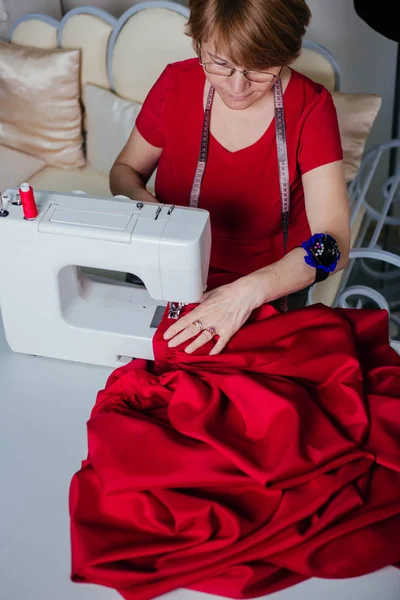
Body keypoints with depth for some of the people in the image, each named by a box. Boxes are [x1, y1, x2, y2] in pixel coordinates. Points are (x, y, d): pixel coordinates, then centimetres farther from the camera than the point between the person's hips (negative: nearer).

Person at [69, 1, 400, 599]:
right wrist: (145, 206, -18)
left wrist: (248, 291, -36)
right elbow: (125, 169, 6)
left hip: (270, 295, -1)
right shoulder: (178, 85, -11)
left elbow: (332, 241, -21)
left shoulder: (309, 106, -16)